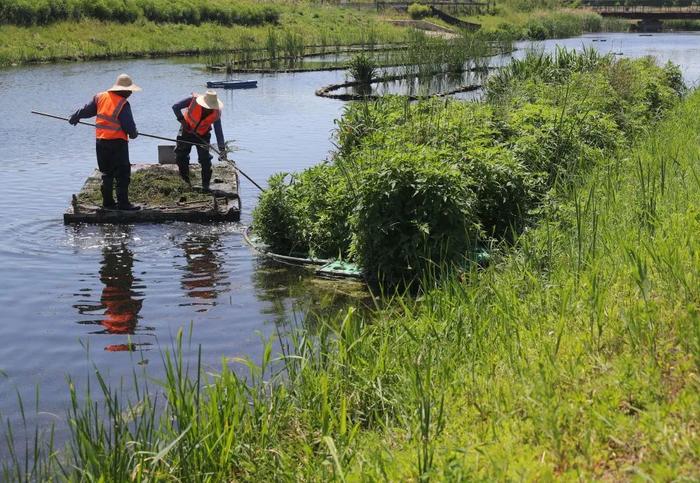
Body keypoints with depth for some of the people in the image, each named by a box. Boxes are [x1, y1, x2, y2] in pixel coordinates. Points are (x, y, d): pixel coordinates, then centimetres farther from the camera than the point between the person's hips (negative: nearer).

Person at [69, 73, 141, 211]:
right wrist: (134, 134, 9)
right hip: (117, 143, -7)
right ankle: (123, 203, -3)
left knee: (107, 173, 16)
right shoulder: (123, 104, -14)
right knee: (122, 174, -2)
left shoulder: (100, 97, 5)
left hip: (101, 141, 7)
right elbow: (129, 125, -12)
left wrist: (75, 117, 34)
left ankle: (107, 202, 18)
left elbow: (86, 110, 17)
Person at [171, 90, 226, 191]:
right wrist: (182, 120, -25)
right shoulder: (194, 100, -25)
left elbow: (218, 132, -18)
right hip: (186, 132, 0)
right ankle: (185, 181, 22)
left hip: (203, 135, 0)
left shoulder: (216, 113, -21)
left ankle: (206, 184, 0)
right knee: (181, 156, 4)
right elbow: (175, 107, -17)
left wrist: (222, 149, -25)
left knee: (205, 159, -9)